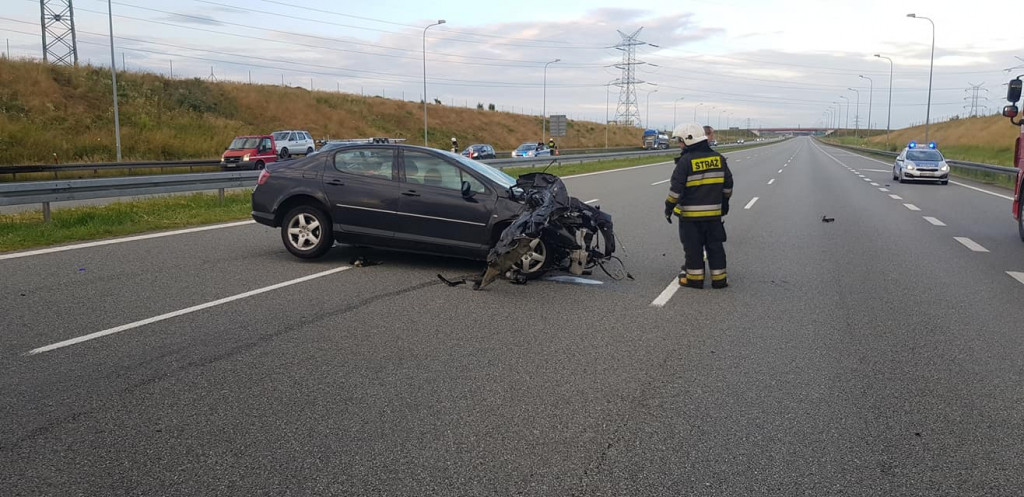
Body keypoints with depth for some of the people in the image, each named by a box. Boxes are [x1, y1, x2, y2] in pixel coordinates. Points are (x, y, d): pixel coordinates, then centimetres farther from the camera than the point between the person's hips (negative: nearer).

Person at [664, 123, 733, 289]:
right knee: (715, 245, 12)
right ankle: (719, 278, 16)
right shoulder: (718, 158, 5)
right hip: (714, 212, 5)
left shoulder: (686, 161, -13)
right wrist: (725, 202, 24)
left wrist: (669, 206, -4)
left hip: (690, 214, -5)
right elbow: (728, 183, 12)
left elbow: (676, 188, -14)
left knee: (693, 246, 5)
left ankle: (695, 278, 11)